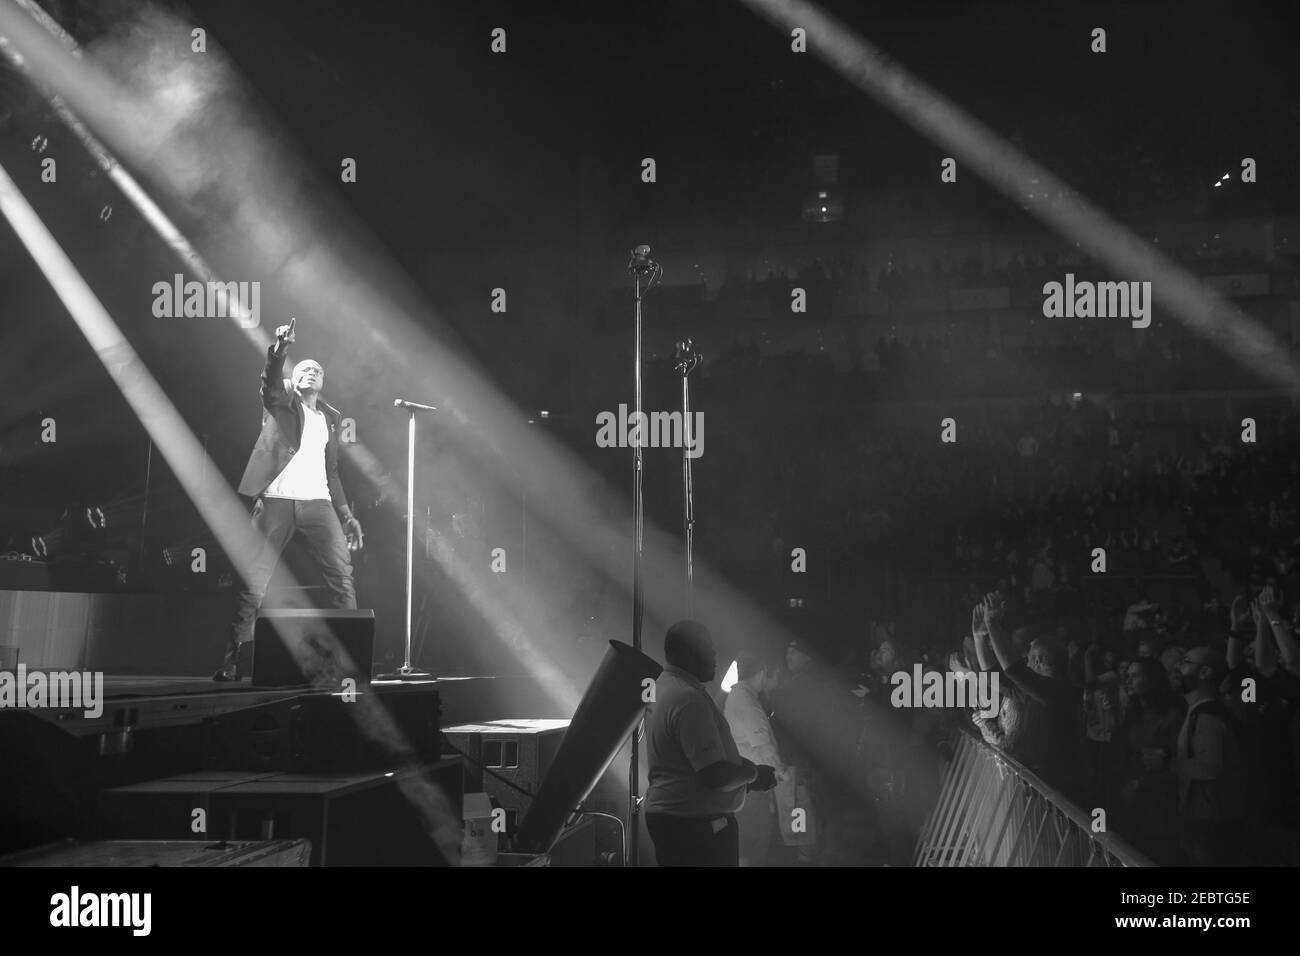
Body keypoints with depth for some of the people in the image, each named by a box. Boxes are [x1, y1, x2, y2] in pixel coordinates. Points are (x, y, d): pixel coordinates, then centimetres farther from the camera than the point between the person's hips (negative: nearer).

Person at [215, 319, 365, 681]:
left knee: (343, 575, -8)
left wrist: (346, 514, 15)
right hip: (276, 500, -3)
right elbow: (271, 379, -13)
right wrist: (280, 348, -32)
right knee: (253, 581, -6)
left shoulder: (329, 417, 21)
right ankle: (234, 657, 1)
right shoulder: (280, 399, 10)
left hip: (318, 502, 3)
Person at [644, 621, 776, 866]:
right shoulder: (688, 699, -21)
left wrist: (747, 768, 9)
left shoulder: (664, 686, 12)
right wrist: (753, 773, -6)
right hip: (697, 825, -10)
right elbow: (716, 775, -25)